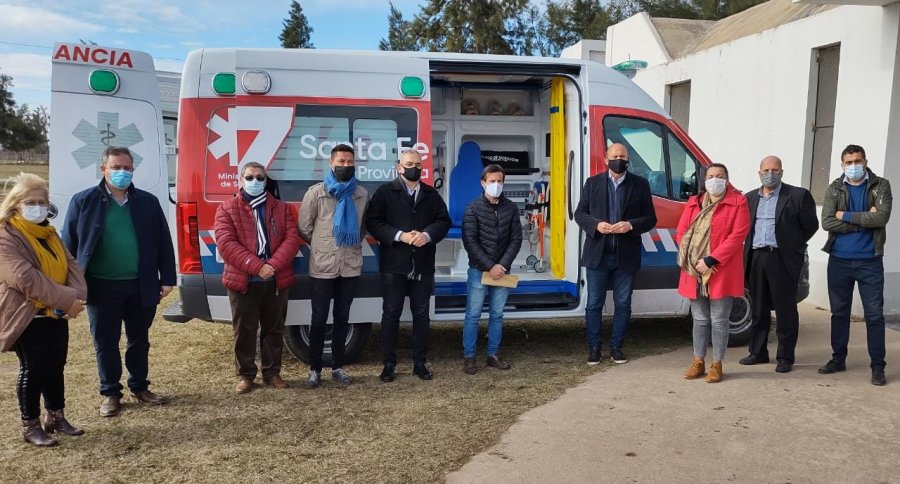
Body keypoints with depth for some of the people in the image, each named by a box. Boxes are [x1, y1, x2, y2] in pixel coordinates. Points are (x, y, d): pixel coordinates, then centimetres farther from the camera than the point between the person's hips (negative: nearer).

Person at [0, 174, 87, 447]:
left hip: (57, 315, 7)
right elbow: (26, 278, -24)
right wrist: (67, 299, -27)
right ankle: (30, 426, 15)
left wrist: (77, 295, -15)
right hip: (28, 317, -7)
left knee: (56, 368, 14)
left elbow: (71, 266, 5)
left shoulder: (49, 234, 12)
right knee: (33, 371, 1)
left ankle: (56, 418, 27)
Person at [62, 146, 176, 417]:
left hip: (141, 286, 2)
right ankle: (110, 394, 25)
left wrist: (167, 279, 2)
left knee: (139, 340, 15)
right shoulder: (83, 202, -2)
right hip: (102, 287, -1)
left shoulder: (148, 202, 4)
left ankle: (139, 387, 31)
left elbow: (163, 243, 6)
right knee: (105, 343, 10)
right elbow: (69, 245, 0)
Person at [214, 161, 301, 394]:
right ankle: (245, 375, 20)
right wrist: (256, 266, -20)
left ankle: (272, 372, 24)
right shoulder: (227, 209, 1)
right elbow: (226, 244, -11)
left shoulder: (281, 208, 9)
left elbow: (292, 238, -2)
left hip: (277, 280, 2)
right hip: (243, 281, -2)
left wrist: (273, 265, -17)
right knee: (244, 331, 6)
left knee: (274, 329, 11)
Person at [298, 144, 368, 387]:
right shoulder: (316, 192, -5)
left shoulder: (362, 194, 4)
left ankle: (338, 366, 23)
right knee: (319, 318, 4)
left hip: (351, 266, 3)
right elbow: (304, 227, 0)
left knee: (342, 317, 12)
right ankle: (315, 368, 16)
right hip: (322, 267, -3)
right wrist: (321, 246, 8)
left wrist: (354, 244, 8)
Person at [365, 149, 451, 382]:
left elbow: (444, 221, 6)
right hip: (394, 264, -3)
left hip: (423, 265, 3)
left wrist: (427, 235, -13)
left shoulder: (432, 194, 10)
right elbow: (372, 222, -7)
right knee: (391, 314, 3)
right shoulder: (385, 192, 0)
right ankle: (389, 364, 13)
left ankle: (419, 362, 20)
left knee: (421, 314, 9)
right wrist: (400, 235, -18)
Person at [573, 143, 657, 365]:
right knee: (594, 304, 6)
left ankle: (616, 347, 22)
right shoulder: (593, 183, 5)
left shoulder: (640, 184, 4)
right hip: (598, 255, 0)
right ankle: (593, 348, 18)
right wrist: (596, 225, -15)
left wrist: (631, 225, -16)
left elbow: (650, 218, 3)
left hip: (626, 256, 0)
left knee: (623, 304, 8)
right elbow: (579, 213, 4)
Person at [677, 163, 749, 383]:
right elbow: (681, 233, 8)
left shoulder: (738, 202, -1)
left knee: (718, 321, 2)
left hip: (721, 272, -4)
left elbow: (737, 236, -10)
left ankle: (716, 365, 13)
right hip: (695, 271, 4)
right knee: (700, 320, 11)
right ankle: (698, 362, 21)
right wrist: (695, 262, -6)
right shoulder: (694, 202, 13)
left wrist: (711, 260, -16)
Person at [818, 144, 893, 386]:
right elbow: (827, 222, -9)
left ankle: (877, 366, 8)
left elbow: (882, 217, -17)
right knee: (839, 312, 11)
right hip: (839, 261, 2)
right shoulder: (834, 189, 4)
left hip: (870, 261, -2)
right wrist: (864, 221, -12)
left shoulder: (881, 186, 0)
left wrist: (847, 216, -12)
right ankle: (838, 359, 23)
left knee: (874, 315, 1)